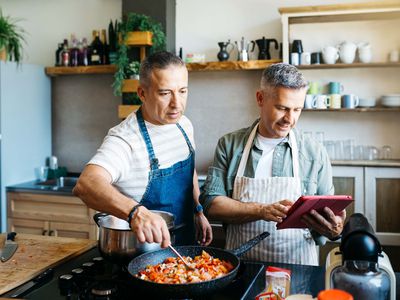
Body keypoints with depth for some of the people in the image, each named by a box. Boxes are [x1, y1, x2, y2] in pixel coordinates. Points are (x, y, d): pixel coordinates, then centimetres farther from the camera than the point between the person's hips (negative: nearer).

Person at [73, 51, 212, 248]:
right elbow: (85, 185, -45)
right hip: (144, 251, -6)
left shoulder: (184, 125, -3)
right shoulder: (125, 139, -28)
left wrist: (199, 212, 11)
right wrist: (135, 212, -60)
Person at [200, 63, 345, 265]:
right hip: (241, 265, -2)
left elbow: (328, 216, 8)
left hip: (297, 268, 3)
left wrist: (336, 230, -14)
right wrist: (262, 210, -16)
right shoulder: (229, 145, 4)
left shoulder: (315, 154, 4)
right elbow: (211, 203, -3)